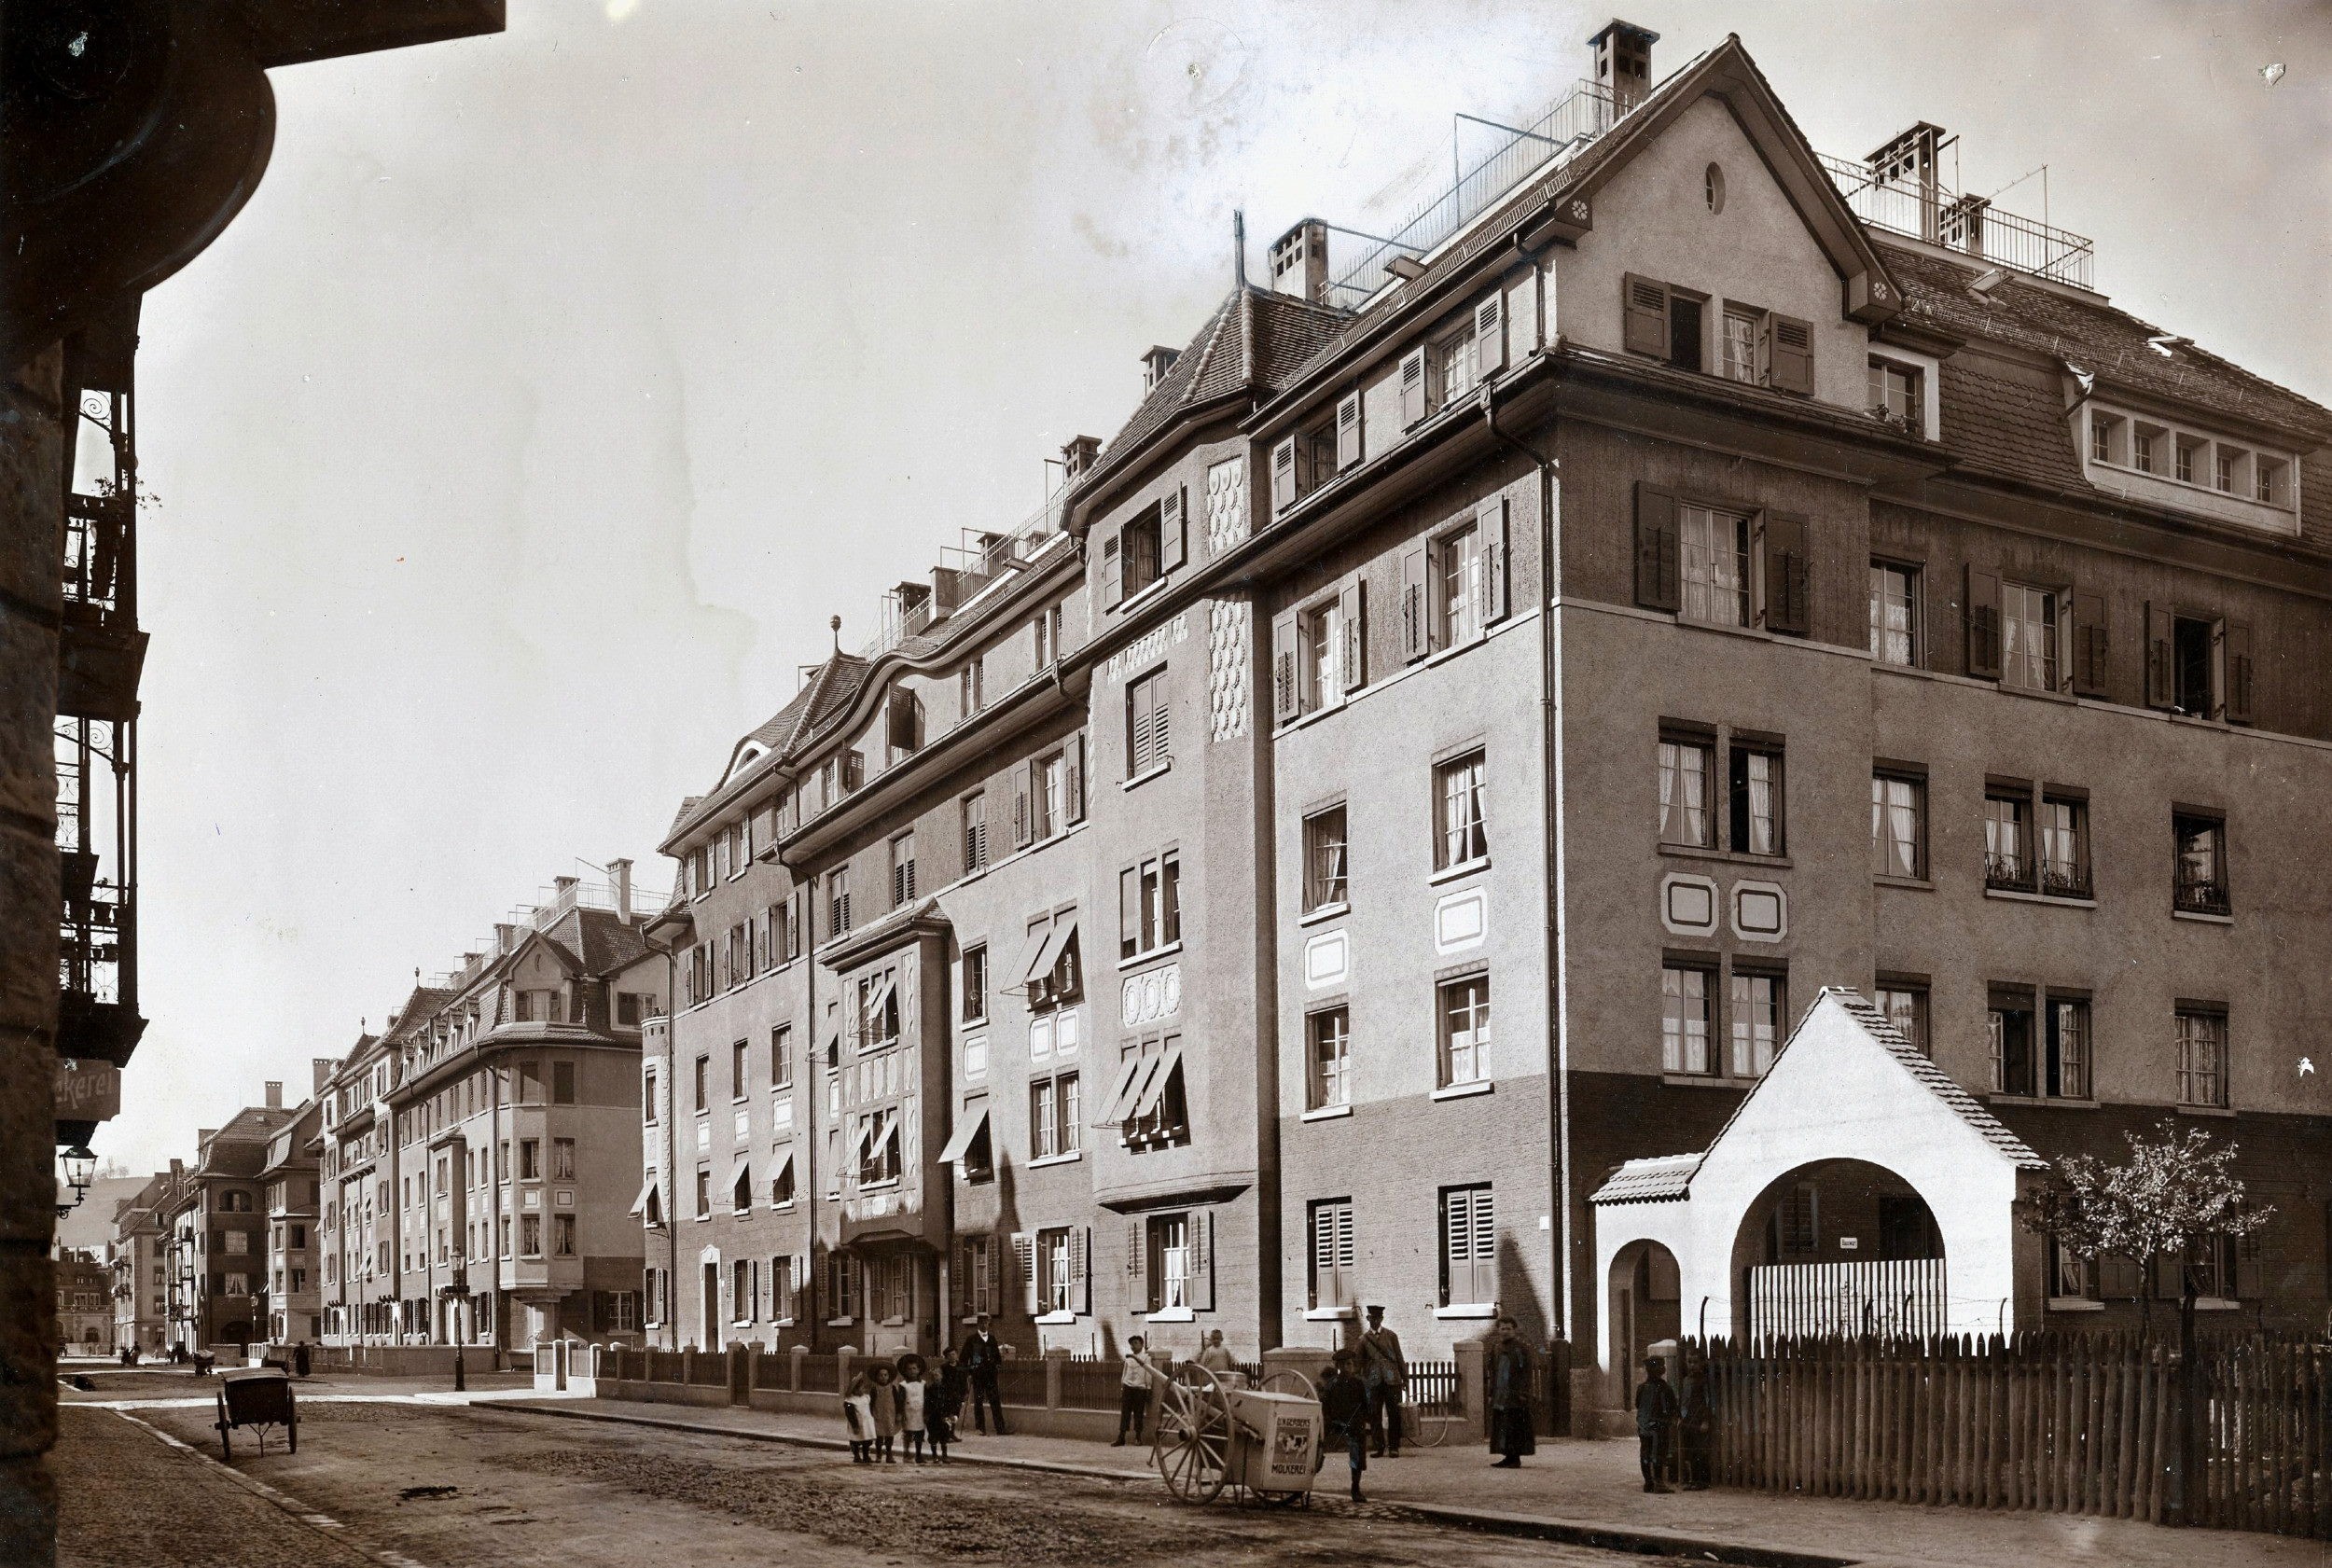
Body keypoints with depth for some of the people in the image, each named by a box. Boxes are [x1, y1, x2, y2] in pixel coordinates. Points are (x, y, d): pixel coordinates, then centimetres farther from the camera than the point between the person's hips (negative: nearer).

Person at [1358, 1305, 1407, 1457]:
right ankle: (1379, 1447, 4)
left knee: (1394, 1414, -1)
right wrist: (1359, 1381, 8)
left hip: (1391, 1380, 0)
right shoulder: (1363, 1339, 9)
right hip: (1373, 1382, 0)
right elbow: (1360, 1362, 12)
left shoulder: (1391, 1336, 9)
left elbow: (1399, 1358, 10)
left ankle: (1394, 1447, 5)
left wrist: (1405, 1378, 7)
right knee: (1375, 1416, -2)